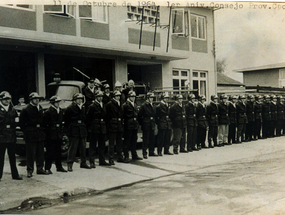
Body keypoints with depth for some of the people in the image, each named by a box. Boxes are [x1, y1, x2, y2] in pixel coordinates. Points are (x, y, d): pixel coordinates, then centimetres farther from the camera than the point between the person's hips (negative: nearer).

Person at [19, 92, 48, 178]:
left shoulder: (40, 109, 12)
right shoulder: (25, 110, -6)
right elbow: (21, 123, -4)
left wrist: (41, 129, 11)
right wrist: (27, 131, -6)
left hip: (40, 134, 6)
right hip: (31, 136, -6)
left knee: (40, 153, 10)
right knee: (30, 154, -2)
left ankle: (40, 168, 20)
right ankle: (30, 170, 4)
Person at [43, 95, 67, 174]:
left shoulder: (60, 111, 10)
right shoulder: (48, 112, -12)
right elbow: (44, 124, -10)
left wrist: (61, 132, 13)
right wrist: (48, 131, -10)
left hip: (58, 134, 7)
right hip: (51, 135, -7)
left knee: (58, 151, 13)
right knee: (50, 152, -2)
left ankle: (59, 167, 22)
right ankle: (47, 168, 6)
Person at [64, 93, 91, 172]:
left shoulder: (83, 108, 14)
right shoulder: (70, 108, -3)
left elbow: (85, 118, 7)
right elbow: (66, 121, -3)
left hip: (82, 131, 6)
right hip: (74, 132, -6)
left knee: (83, 147, 9)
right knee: (73, 147, -6)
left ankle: (83, 163, 21)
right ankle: (69, 165, -3)